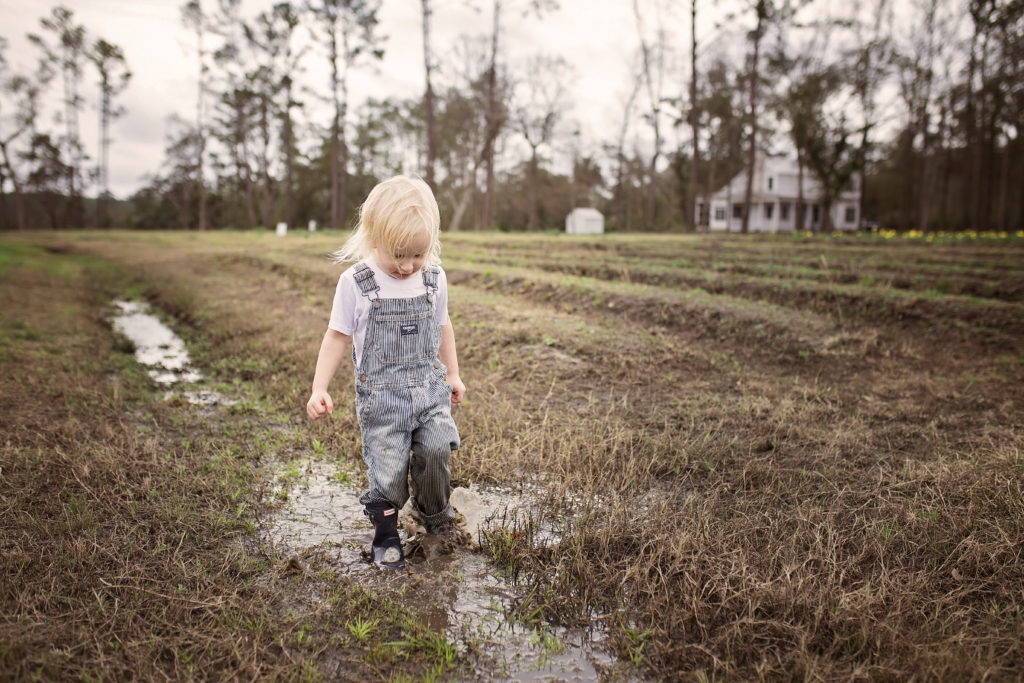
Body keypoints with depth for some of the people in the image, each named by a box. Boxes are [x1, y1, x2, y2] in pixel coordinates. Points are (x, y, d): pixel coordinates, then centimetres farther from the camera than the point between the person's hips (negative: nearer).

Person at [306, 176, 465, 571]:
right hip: (381, 395, -3)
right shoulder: (355, 284, -10)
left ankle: (434, 511, 21)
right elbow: (338, 336, -3)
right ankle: (385, 535, 24)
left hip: (430, 388, 3)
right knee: (387, 468, 0)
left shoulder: (434, 279, 1)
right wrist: (319, 389, -7)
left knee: (438, 449, -9)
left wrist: (453, 373, 22)